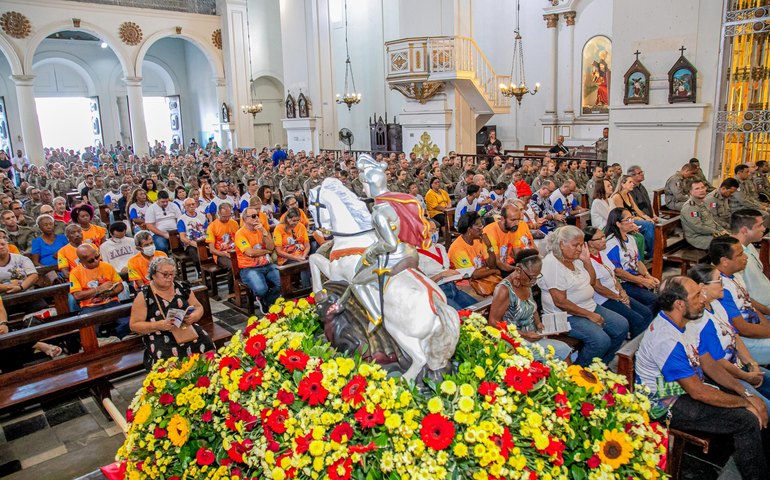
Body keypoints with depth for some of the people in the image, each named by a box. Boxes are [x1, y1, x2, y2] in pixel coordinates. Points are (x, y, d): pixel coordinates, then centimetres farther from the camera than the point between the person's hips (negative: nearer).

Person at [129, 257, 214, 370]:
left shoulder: (181, 288, 10)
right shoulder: (144, 295, 0)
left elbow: (198, 307, 18)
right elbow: (134, 325, 0)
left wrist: (194, 317, -6)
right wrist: (158, 325, -16)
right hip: (160, 337, -3)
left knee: (208, 346, -25)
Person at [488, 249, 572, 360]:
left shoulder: (526, 284, 5)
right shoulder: (504, 289, -19)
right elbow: (494, 323, -18)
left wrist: (538, 324, 4)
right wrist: (523, 334, -20)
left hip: (531, 336, 7)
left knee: (564, 349, -11)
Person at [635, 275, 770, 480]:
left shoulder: (682, 323, 2)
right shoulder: (666, 340, -29)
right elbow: (698, 392, -24)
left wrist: (746, 395, 0)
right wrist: (746, 404, -12)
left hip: (685, 388, 9)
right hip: (666, 405, -9)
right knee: (748, 420, -16)